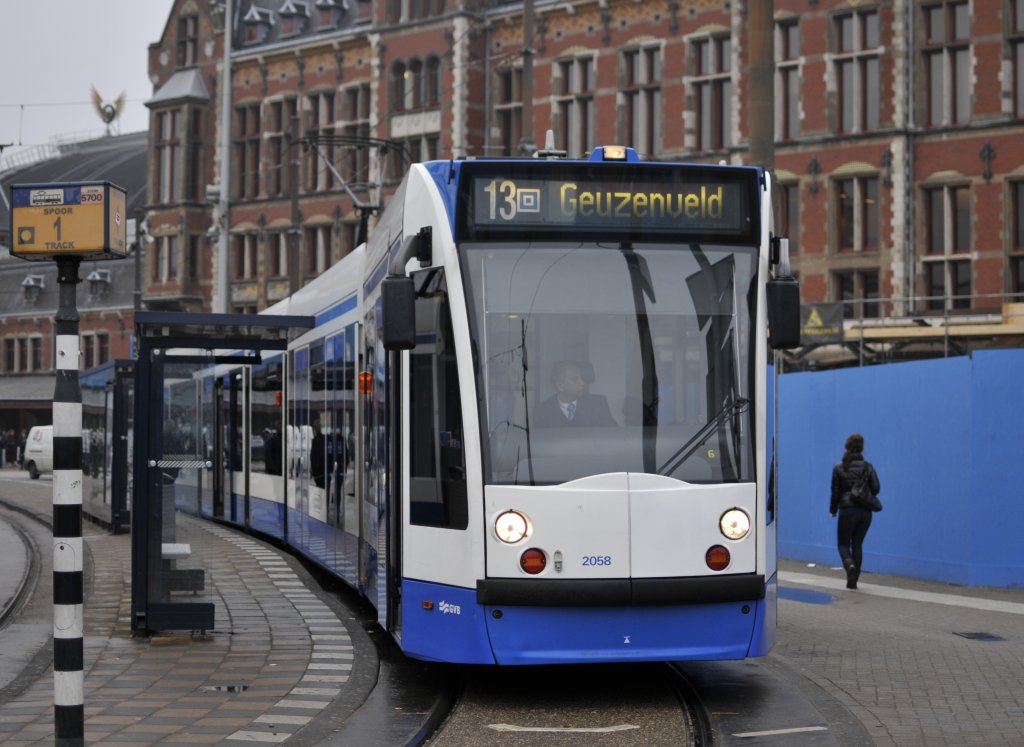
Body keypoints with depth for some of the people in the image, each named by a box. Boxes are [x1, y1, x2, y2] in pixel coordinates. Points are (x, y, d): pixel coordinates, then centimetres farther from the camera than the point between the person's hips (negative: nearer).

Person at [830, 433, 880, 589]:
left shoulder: (839, 468, -4)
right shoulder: (868, 467, 0)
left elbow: (835, 492, -2)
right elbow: (876, 488, -6)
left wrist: (833, 510, 12)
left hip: (847, 510, -2)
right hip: (865, 512, 2)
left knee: (843, 543, 10)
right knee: (857, 544, 12)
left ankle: (849, 564, -22)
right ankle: (852, 581, 10)